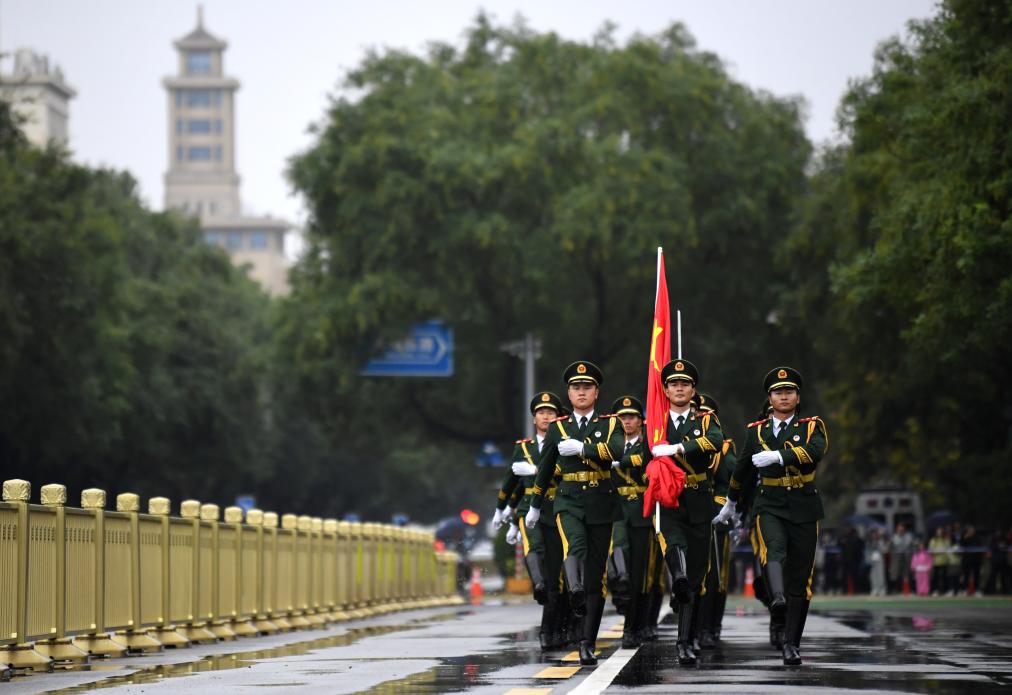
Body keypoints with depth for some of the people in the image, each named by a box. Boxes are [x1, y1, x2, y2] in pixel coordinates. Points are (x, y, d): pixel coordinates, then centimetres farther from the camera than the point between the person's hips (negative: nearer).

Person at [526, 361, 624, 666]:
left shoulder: (610, 424, 4)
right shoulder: (558, 427, 7)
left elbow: (618, 450, -18)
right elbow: (545, 469, 17)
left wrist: (581, 448, -23)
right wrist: (535, 506, 23)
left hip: (600, 503, 0)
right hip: (568, 501, 0)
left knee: (595, 576, 2)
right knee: (574, 544, -33)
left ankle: (588, 643, 8)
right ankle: (575, 592, -58)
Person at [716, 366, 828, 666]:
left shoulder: (812, 427, 2)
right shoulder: (756, 431, 9)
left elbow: (816, 451, -22)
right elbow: (742, 470, 23)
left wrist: (778, 456, -33)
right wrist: (730, 503, 34)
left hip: (804, 508, 0)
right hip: (770, 505, 0)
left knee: (799, 577, 2)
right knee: (774, 550, -31)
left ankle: (791, 643, 10)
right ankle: (777, 598, -57)